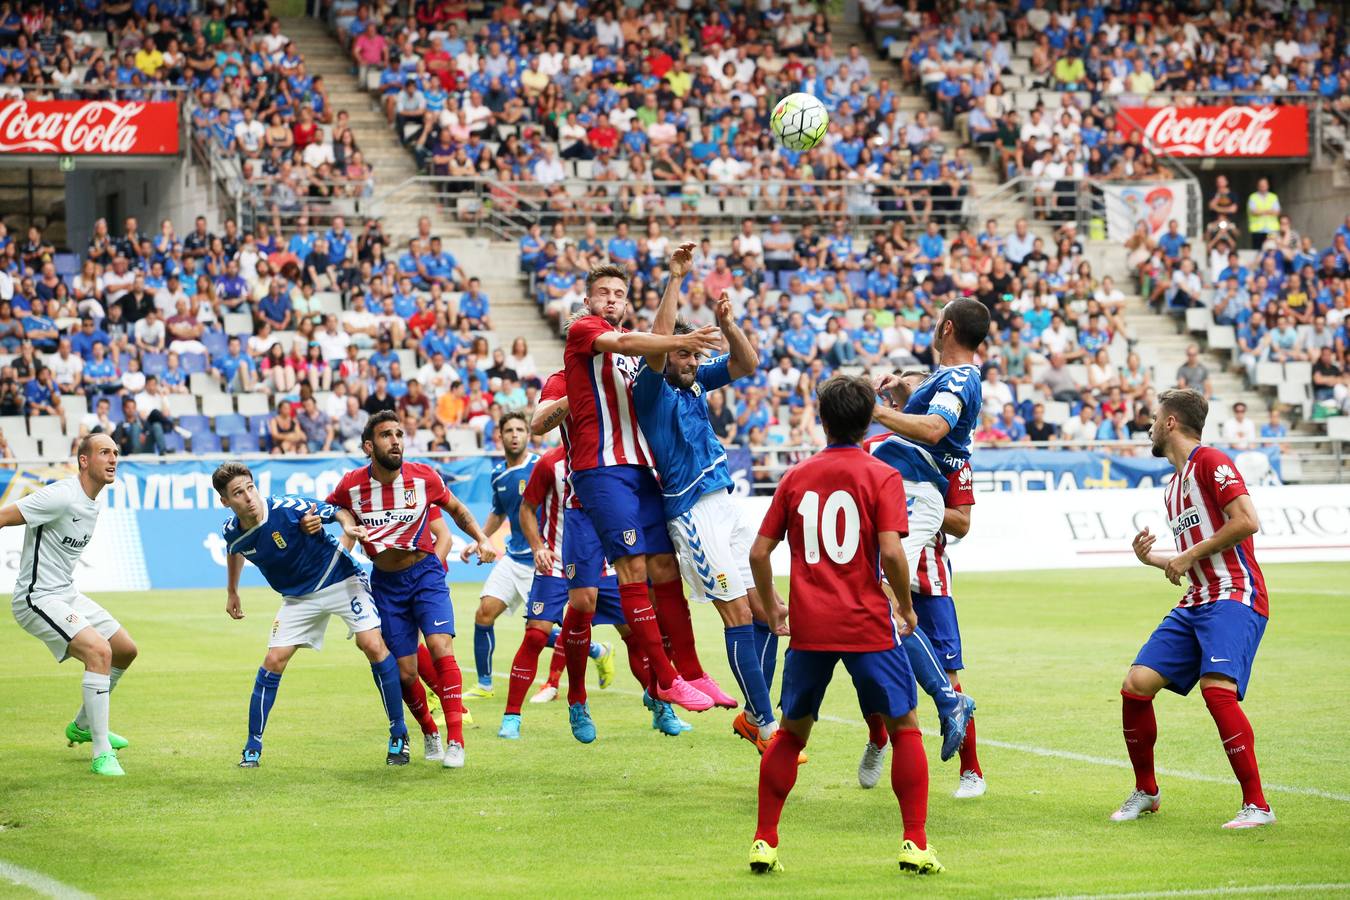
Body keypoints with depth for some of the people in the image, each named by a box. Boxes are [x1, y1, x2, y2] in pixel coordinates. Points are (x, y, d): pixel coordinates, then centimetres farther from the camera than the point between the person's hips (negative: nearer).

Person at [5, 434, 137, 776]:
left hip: (67, 594, 10)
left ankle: (83, 725, 37)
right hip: (38, 598, -10)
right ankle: (102, 754, -22)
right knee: (99, 650, -26)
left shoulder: (93, 503, 9)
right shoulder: (61, 496, -21)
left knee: (126, 650, 17)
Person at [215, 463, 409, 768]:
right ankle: (253, 748, 8)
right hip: (298, 597, 5)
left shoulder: (287, 508, -26)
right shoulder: (233, 531, -10)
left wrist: (348, 526, -35)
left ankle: (399, 736, -6)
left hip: (340, 580, -5)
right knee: (274, 661, -4)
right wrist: (232, 592, 25)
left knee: (373, 645, -17)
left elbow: (338, 511, -14)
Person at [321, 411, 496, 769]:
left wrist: (482, 539, -7)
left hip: (425, 573, -1)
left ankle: (455, 740, -18)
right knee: (405, 674, -1)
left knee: (441, 648, -23)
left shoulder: (423, 477, -10)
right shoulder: (351, 485, -10)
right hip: (385, 583, 1)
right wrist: (313, 522, -15)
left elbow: (456, 509, 8)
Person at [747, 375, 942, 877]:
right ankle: (915, 845, 2)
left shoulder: (796, 477, 8)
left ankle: (764, 842, 14)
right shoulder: (882, 477, -3)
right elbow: (891, 552, -14)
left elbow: (759, 552, 7)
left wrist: (771, 609, 22)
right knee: (904, 727, 9)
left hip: (808, 628, 3)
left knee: (791, 732, 17)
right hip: (867, 625, -3)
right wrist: (906, 608, 1)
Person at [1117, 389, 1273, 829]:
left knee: (1217, 688, -27)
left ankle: (1257, 805, -18)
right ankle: (1146, 792, 16)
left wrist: (1189, 555, -13)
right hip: (1196, 603, 9)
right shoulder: (1173, 485, 22)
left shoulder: (1210, 462, -6)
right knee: (1135, 685, -2)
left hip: (1235, 596, -9)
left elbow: (1246, 521, -18)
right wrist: (1151, 558, 11)